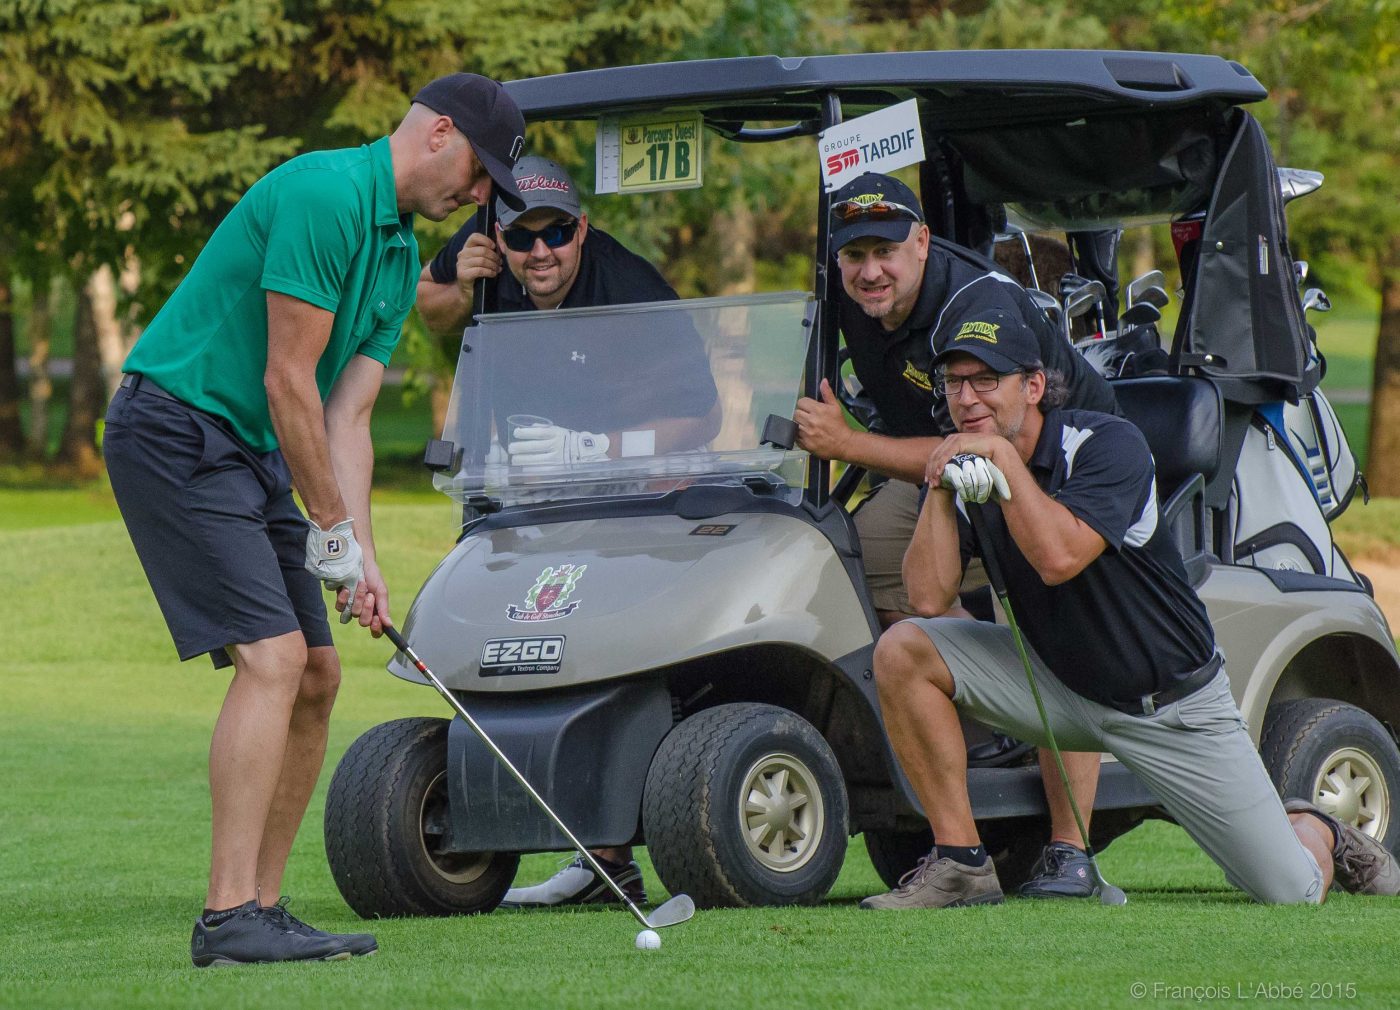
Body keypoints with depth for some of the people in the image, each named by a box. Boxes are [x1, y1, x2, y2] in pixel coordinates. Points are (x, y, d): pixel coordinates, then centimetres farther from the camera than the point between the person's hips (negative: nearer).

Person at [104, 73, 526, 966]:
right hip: (178, 430, -10)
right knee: (273, 657, -18)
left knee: (316, 676, 8)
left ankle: (261, 909, 11)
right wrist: (333, 526, -11)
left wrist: (361, 555, -3)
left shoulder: (399, 255, 13)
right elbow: (288, 380, -19)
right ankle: (228, 918, -20)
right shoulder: (326, 195, -18)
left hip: (252, 452, 10)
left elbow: (347, 416, 9)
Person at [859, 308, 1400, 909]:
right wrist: (942, 487, -22)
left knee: (1291, 894, -7)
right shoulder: (963, 469, -5)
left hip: (1171, 703, -4)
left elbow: (1059, 558, -35)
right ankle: (960, 862, -12)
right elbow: (929, 599, -16)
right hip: (1062, 691, 4)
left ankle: (1317, 833, 33)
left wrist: (1002, 456, -31)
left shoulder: (1108, 444, -20)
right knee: (903, 650, -19)